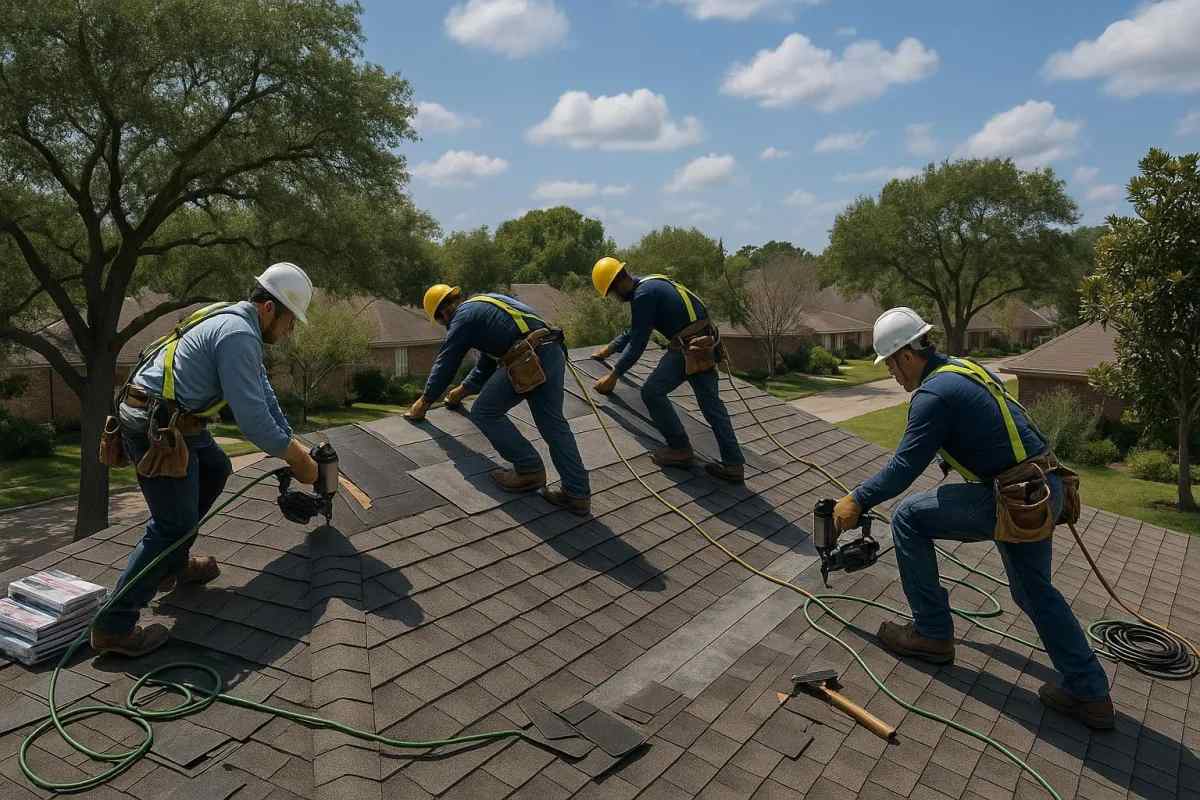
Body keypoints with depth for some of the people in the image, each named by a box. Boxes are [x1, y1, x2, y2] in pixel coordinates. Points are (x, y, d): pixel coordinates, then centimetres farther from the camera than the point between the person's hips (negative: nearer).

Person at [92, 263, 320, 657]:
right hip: (156, 427, -11)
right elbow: (253, 418, -21)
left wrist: (293, 443, 19)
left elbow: (263, 395, 20)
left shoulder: (235, 323, 14)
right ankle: (114, 625, -2)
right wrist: (296, 459, -9)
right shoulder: (238, 335, -18)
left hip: (165, 419, 11)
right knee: (174, 525, -7)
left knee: (215, 469, 25)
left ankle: (173, 565, 29)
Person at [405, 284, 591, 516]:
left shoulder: (462, 317, 7)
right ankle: (578, 494, 11)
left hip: (528, 358, -9)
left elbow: (444, 365, 11)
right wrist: (464, 390, 50)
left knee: (485, 413, 5)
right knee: (553, 423, 11)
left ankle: (530, 470, 6)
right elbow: (486, 363, 40)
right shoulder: (485, 302, 33)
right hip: (554, 351, 9)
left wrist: (424, 403, 24)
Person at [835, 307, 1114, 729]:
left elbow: (905, 467, -14)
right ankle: (1089, 694, 27)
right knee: (1034, 590, 23)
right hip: (1047, 490, 10)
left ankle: (932, 633, 12)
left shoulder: (934, 393, -16)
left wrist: (857, 500, -2)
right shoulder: (967, 368, 14)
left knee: (908, 518, 1)